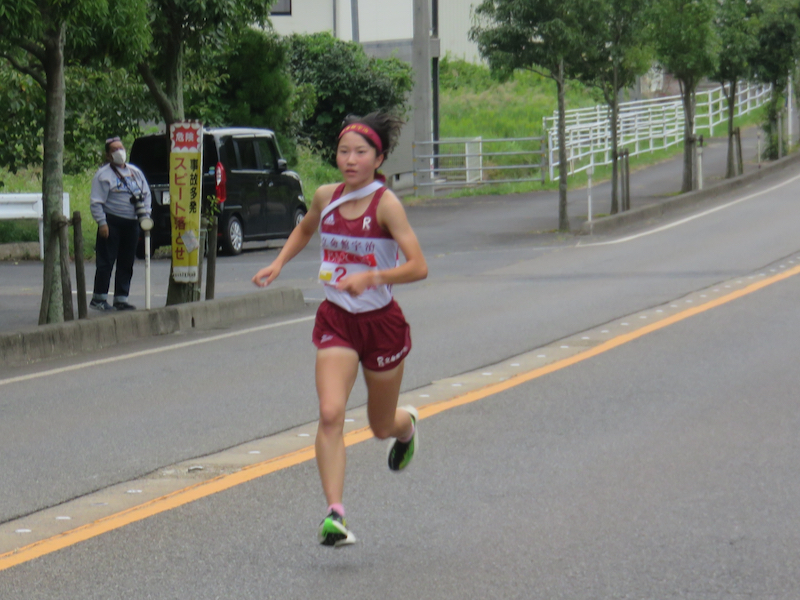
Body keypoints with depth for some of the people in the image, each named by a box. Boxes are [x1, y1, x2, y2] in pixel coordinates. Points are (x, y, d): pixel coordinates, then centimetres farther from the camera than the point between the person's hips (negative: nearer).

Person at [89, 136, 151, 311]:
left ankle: (121, 298, 14)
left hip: (132, 223, 6)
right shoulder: (103, 174, -2)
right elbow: (96, 202, -6)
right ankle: (99, 298, 1)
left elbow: (146, 194, 20)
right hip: (112, 222, -6)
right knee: (106, 262, -5)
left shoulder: (135, 172, 15)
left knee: (127, 263, 8)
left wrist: (146, 214, 6)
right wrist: (102, 223, -14)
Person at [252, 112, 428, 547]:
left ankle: (408, 425, 54)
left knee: (382, 426, 15)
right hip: (335, 320, 2)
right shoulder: (326, 197, -1)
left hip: (381, 322, -2)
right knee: (330, 413, -20)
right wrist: (279, 263, 11)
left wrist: (371, 278, -35)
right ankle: (334, 514, -22)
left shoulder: (386, 204, -15)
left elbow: (418, 266, -22)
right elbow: (305, 228, 24)